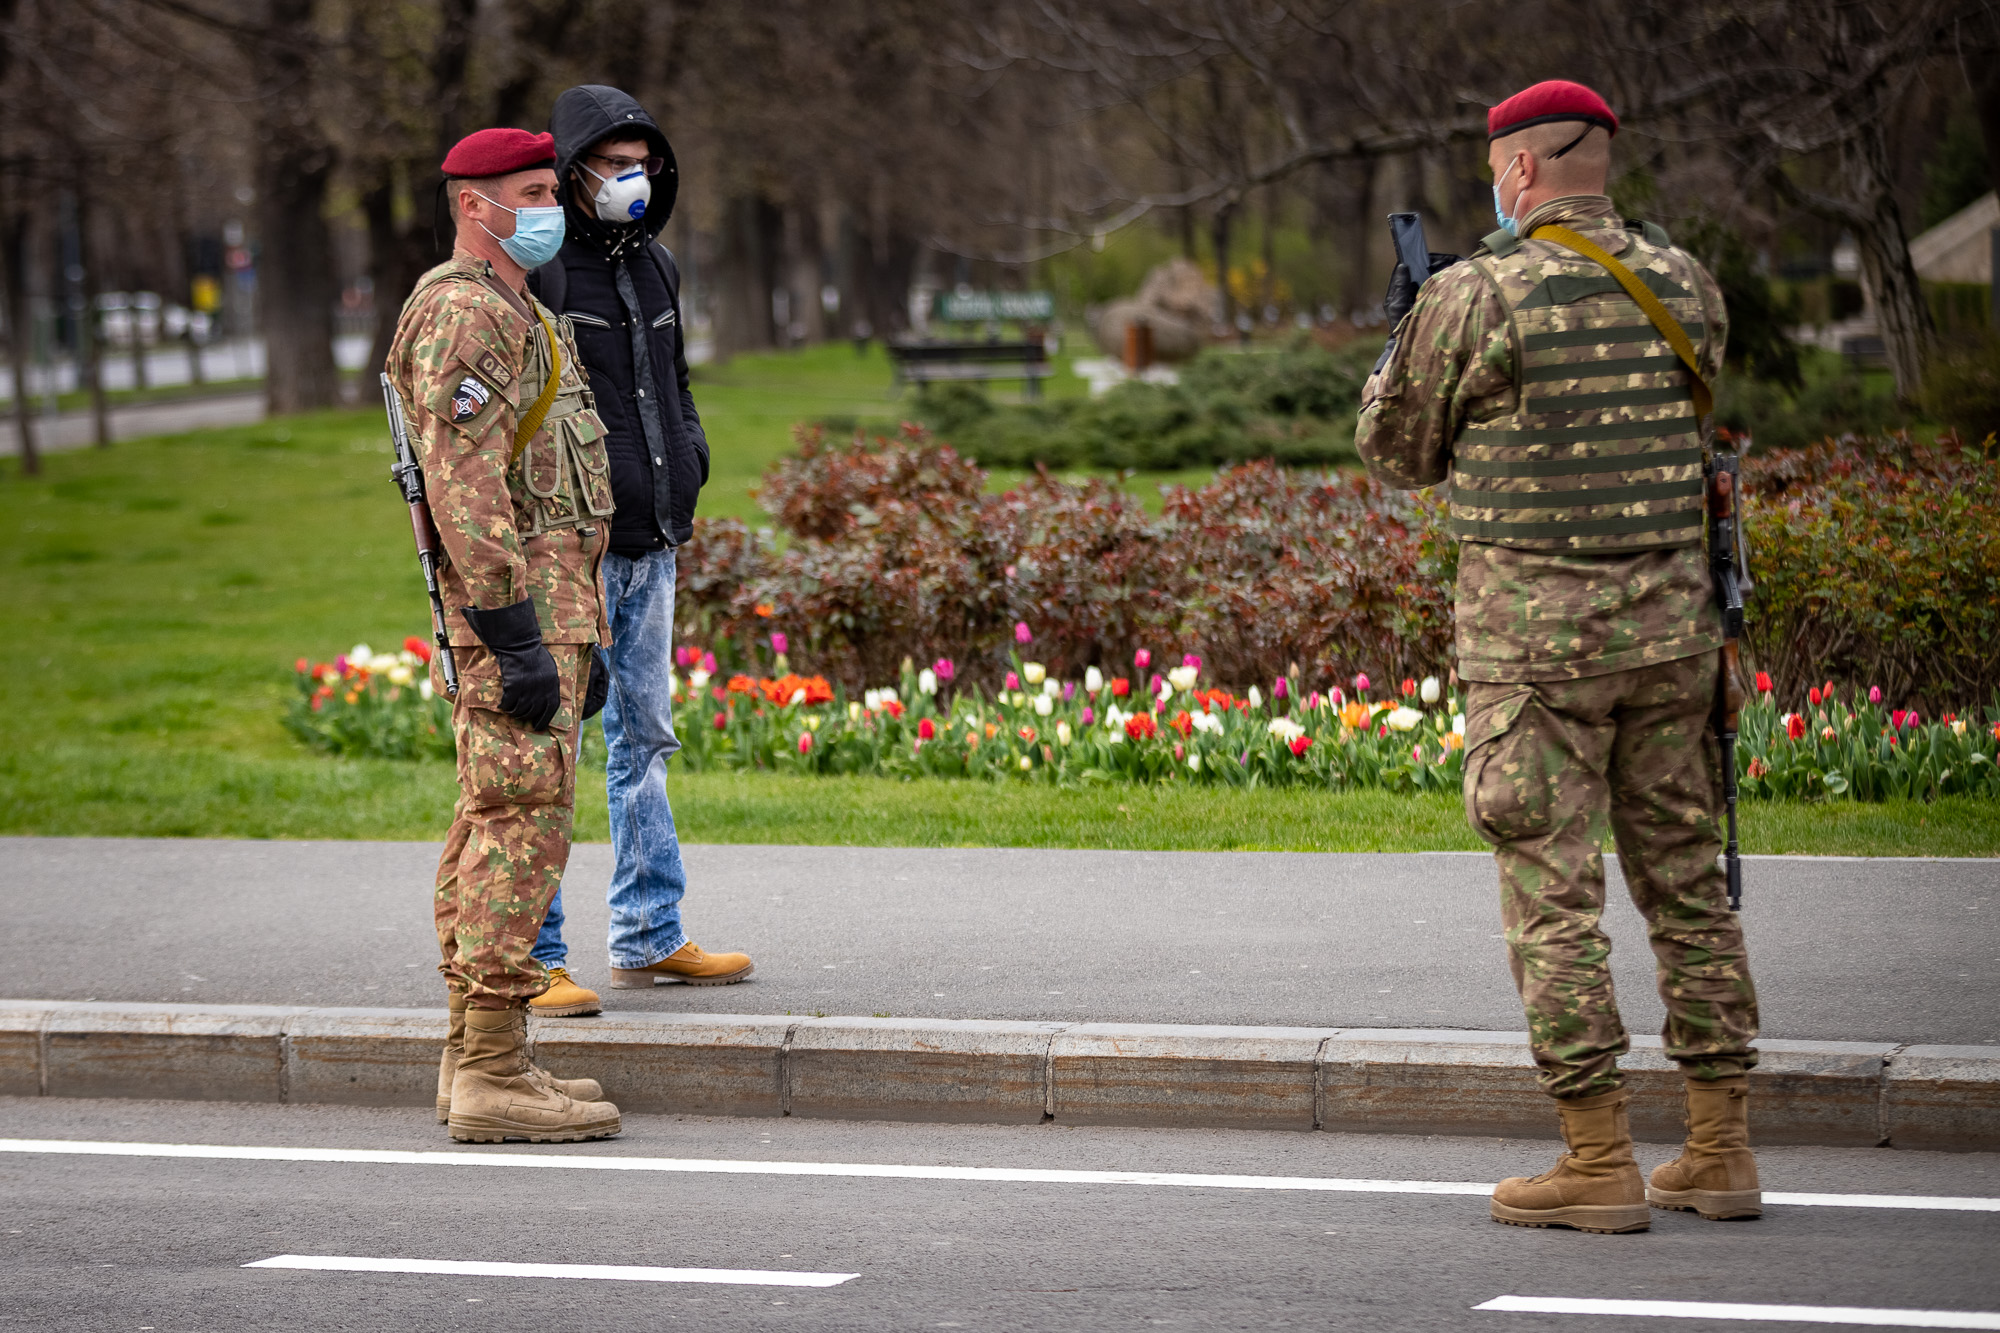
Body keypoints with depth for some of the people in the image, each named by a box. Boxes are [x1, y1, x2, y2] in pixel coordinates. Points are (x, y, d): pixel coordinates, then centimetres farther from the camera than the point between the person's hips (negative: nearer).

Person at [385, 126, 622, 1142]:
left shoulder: (510, 313, 21)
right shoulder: (461, 311, -14)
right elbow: (464, 486, -21)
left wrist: (581, 636, 24)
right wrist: (516, 638, -25)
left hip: (546, 606, 11)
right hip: (518, 601, -11)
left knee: (491, 827, 11)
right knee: (523, 827, -11)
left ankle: (474, 1061, 15)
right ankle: (494, 1076, -12)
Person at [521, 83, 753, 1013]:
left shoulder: (652, 264, 15)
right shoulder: (533, 268, -11)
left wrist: (686, 458, 14)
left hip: (650, 545, 8)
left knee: (644, 736, 15)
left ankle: (650, 937, 24)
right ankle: (532, 959, 0)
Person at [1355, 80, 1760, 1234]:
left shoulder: (1477, 296, -11)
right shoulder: (1684, 282, 5)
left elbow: (1400, 454, 1)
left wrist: (1403, 336, 20)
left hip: (1535, 634, -5)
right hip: (1669, 619, 5)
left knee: (1553, 895, 0)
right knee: (1687, 879, 11)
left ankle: (1600, 1165, -1)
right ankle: (1721, 1151, 14)